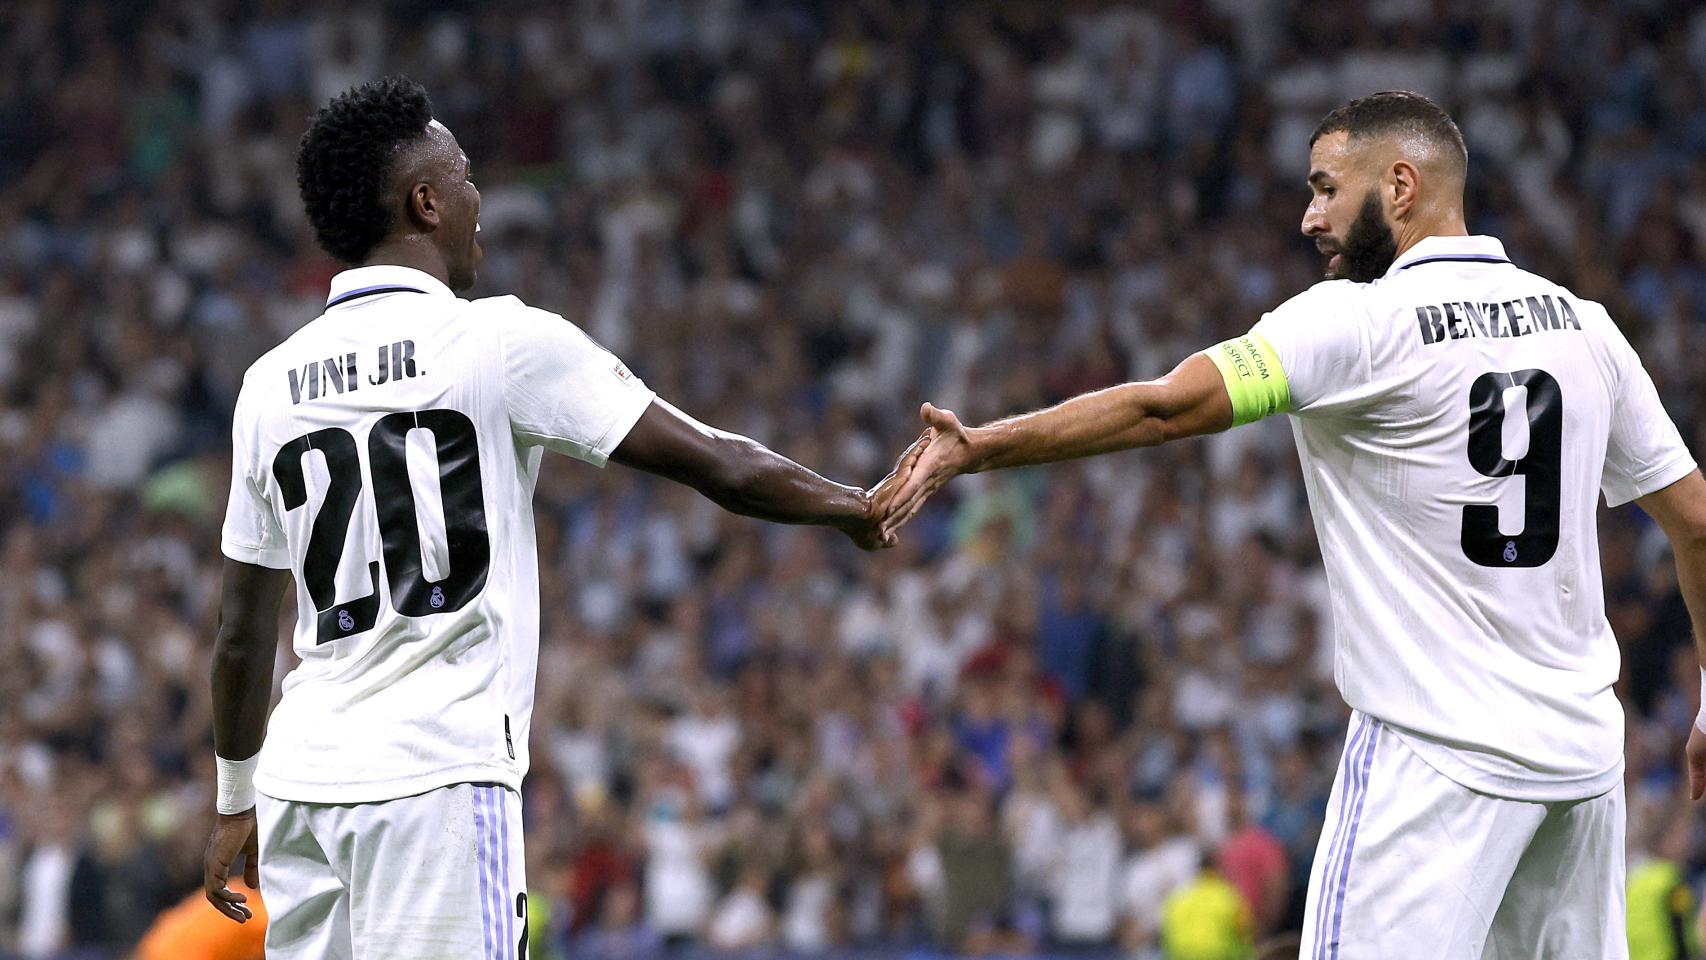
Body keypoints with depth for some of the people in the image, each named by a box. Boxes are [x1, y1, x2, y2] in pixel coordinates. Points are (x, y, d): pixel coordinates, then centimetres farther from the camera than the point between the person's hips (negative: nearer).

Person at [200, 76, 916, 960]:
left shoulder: (270, 384, 10)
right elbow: (720, 468, 0)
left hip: (301, 781, 6)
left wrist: (236, 802, 27)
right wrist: (857, 507, 18)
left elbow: (242, 632, 16)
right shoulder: (502, 341, -4)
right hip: (438, 775, -6)